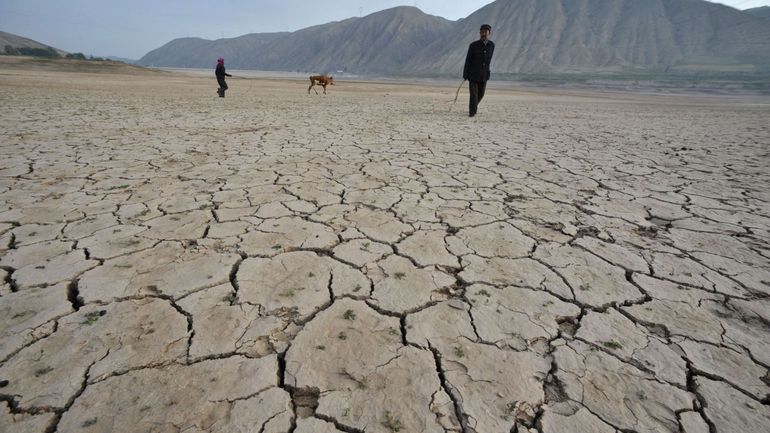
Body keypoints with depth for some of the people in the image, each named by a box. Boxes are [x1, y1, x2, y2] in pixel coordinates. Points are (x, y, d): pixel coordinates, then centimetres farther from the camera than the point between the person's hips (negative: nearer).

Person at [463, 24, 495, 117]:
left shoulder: (491, 45, 2)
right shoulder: (473, 45, -8)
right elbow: (468, 60, -4)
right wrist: (465, 74, -5)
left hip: (484, 75, 4)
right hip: (473, 74, -4)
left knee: (480, 94, 11)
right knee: (473, 94, -10)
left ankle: (473, 107, 36)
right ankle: (472, 112, 3)